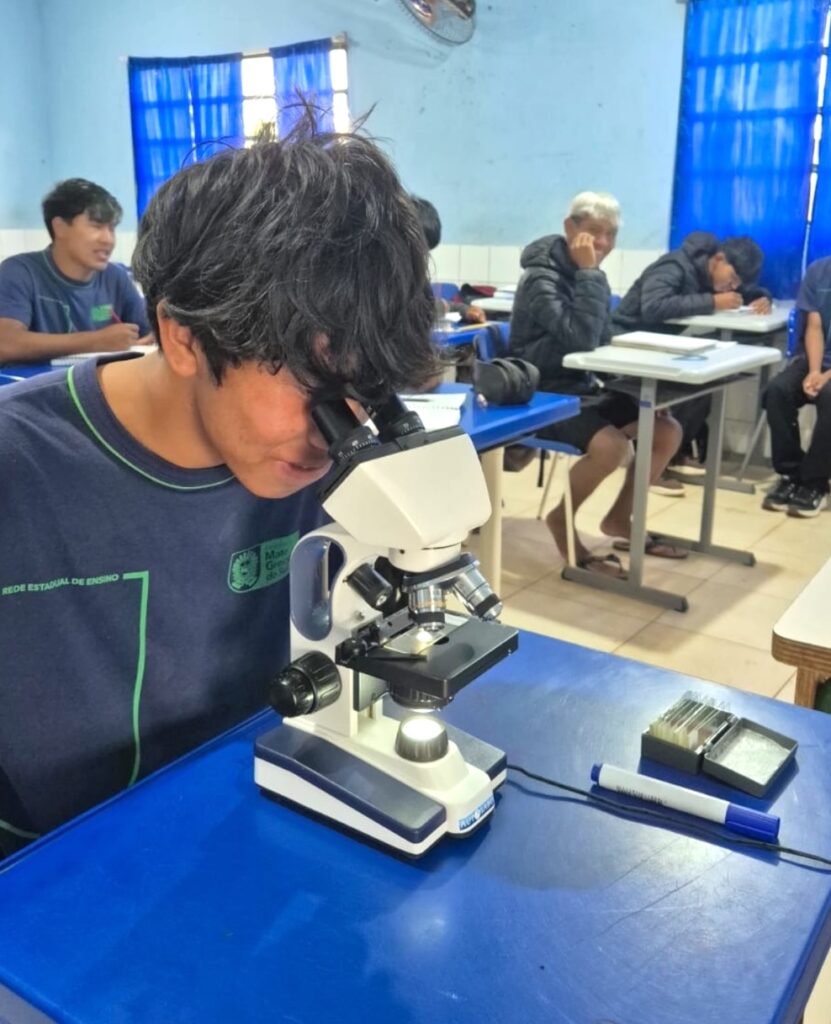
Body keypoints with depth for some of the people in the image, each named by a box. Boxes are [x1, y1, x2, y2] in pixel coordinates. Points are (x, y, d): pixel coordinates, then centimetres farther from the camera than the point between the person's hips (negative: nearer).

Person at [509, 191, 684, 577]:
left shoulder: (589, 275, 10)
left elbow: (601, 344, 18)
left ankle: (619, 518, 17)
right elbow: (581, 339, -31)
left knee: (667, 430, 0)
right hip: (543, 395, -9)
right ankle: (562, 519, -4)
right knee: (611, 444, -31)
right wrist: (588, 273, -24)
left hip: (584, 387, 9)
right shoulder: (542, 277, -17)